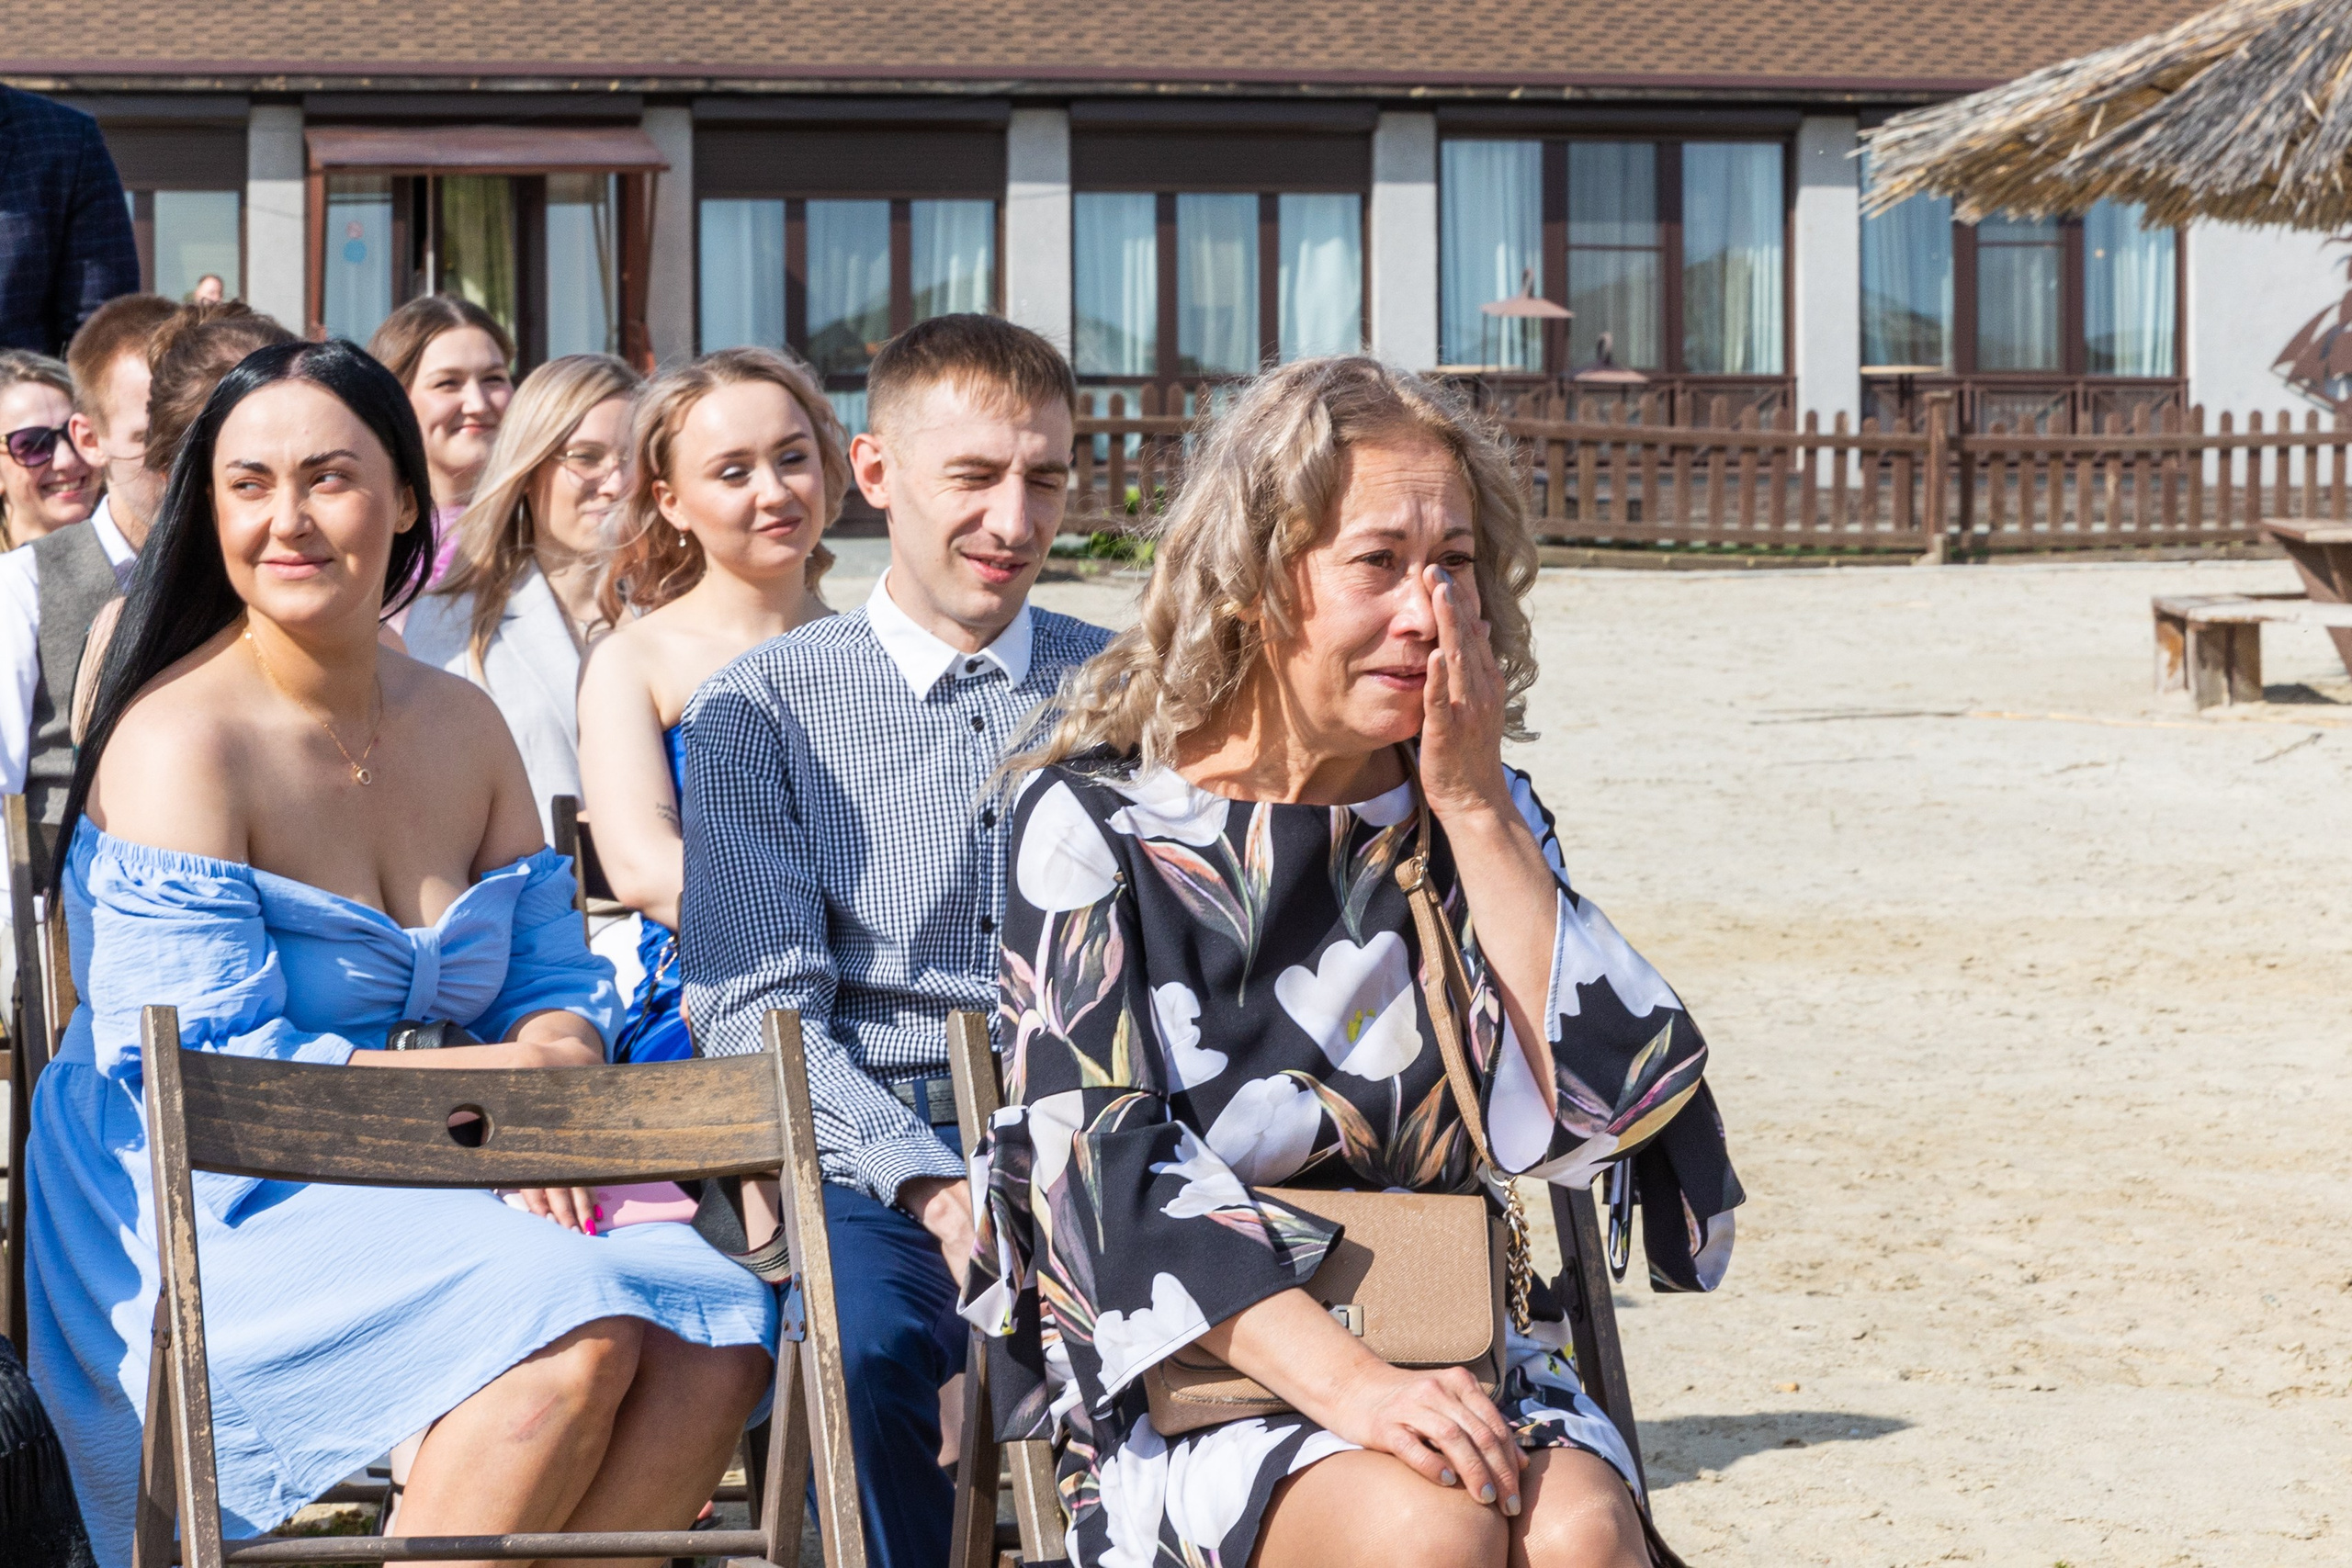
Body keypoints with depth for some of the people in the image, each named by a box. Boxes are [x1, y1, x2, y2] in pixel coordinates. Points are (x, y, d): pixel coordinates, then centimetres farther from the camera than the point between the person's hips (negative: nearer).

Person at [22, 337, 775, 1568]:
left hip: (418, 1190, 7)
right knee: (571, 1328, -30)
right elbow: (216, 1074, -17)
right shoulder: (179, 741, -12)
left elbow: (559, 988, 14)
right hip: (209, 1223, -7)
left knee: (714, 1338, -18)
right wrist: (513, 1078, -16)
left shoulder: (462, 727, 12)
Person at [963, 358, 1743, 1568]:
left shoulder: (1476, 818, 10)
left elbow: (1594, 1107, -3)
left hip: (1456, 1354, 4)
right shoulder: (1098, 820, -2)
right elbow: (1108, 1172, -12)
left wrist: (1474, 809, -6)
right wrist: (1346, 1383, -26)